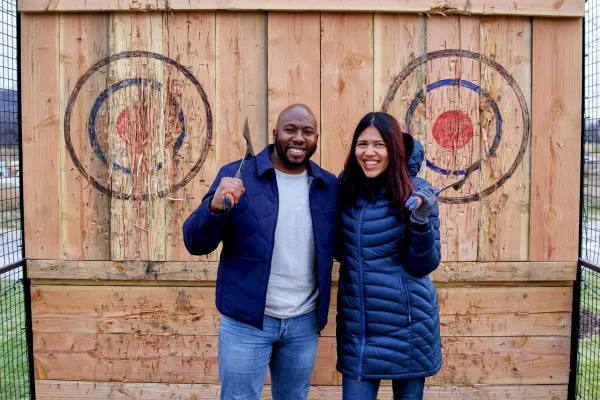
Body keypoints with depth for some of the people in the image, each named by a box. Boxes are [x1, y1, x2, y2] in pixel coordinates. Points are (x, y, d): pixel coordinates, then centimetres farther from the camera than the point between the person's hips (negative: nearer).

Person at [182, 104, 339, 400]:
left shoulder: (331, 186, 2)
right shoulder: (236, 176, -8)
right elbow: (195, 244, -12)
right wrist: (215, 206, -30)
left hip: (305, 323, 4)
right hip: (246, 320, -3)